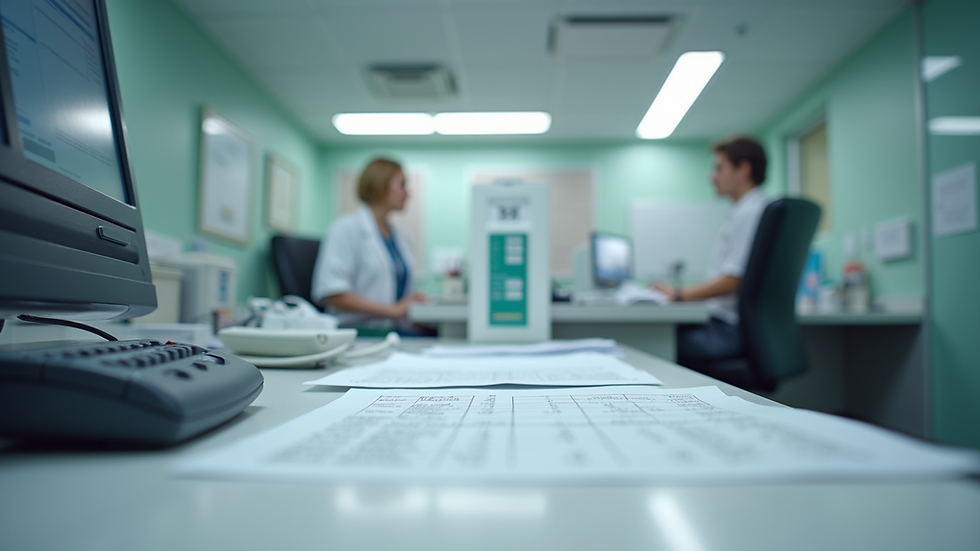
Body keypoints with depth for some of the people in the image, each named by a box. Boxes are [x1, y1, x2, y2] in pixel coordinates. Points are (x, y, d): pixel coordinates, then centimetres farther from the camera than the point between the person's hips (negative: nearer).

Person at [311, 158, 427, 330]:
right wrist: (393, 310, -17)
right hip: (360, 331, -7)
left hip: (397, 329, 7)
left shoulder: (399, 236, 19)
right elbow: (331, 293, -14)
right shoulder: (346, 228, -4)